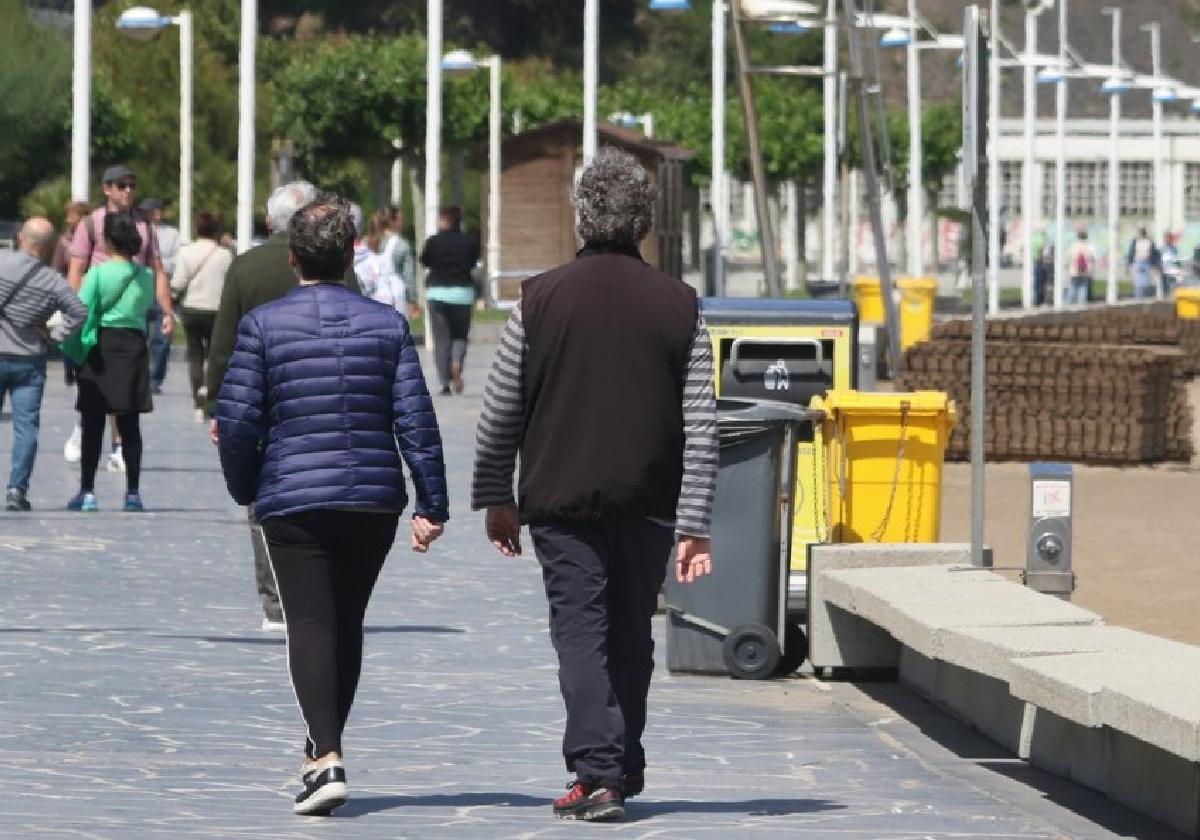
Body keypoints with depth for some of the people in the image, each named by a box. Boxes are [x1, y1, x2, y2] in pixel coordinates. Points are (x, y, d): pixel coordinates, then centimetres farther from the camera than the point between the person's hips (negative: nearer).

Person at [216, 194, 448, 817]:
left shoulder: (263, 326, -4)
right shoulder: (387, 324, 2)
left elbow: (236, 419, -6)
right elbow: (416, 418, -2)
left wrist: (244, 487, 11)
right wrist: (431, 504, 1)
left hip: (293, 501, -3)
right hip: (374, 500, 3)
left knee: (311, 624, -5)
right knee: (348, 623, 17)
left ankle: (327, 757, -22)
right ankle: (324, 746, 30)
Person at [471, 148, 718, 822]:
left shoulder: (543, 299, -3)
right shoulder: (680, 306, 0)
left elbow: (499, 413, 1)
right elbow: (702, 426, -3)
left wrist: (496, 499, 13)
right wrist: (694, 526, -1)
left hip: (561, 500, -2)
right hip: (649, 506, 2)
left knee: (582, 636, -3)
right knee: (631, 637, 16)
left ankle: (597, 774, -16)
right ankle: (624, 766, 26)